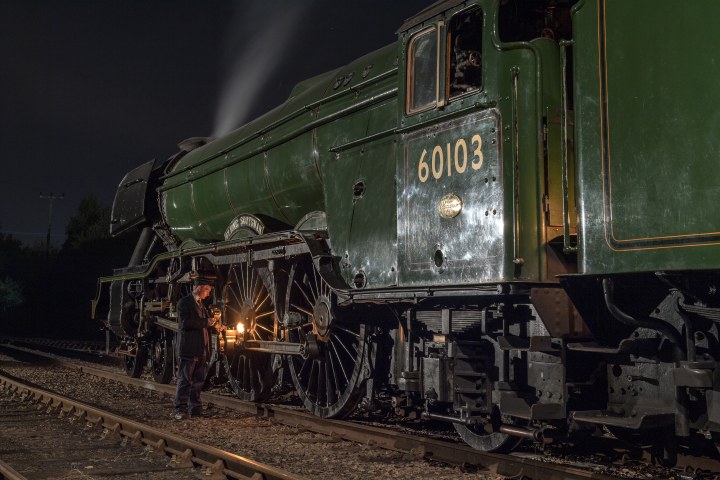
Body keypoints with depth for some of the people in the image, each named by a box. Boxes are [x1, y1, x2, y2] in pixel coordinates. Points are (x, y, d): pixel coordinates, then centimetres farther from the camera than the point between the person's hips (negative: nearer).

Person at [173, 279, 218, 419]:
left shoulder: (200, 304, 22)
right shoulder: (184, 302, -6)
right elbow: (185, 322, -20)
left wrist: (212, 323, 8)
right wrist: (206, 322, -16)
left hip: (201, 350, 8)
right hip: (189, 348, -8)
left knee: (198, 381, 9)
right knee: (185, 380, -4)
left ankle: (195, 410, 15)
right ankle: (179, 410, 2)